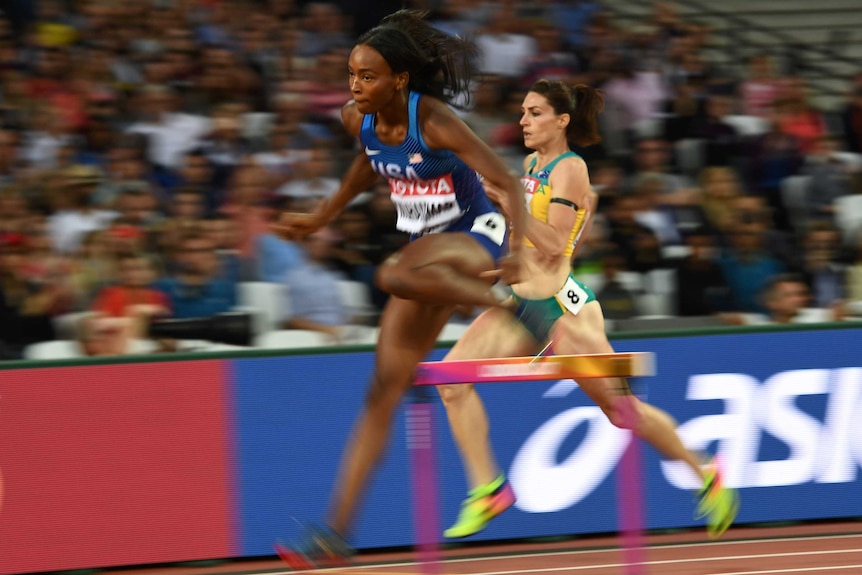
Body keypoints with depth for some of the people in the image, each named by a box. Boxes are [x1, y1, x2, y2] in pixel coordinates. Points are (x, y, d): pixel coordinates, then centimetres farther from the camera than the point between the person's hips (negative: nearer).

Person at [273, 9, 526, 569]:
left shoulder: (433, 120, -23)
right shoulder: (359, 119, -3)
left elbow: (510, 183, -25)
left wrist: (518, 252, -39)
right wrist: (323, 217, 22)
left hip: (478, 237, -7)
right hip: (431, 254, 7)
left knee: (396, 274, -40)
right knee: (384, 391, 0)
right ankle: (337, 533, -2)